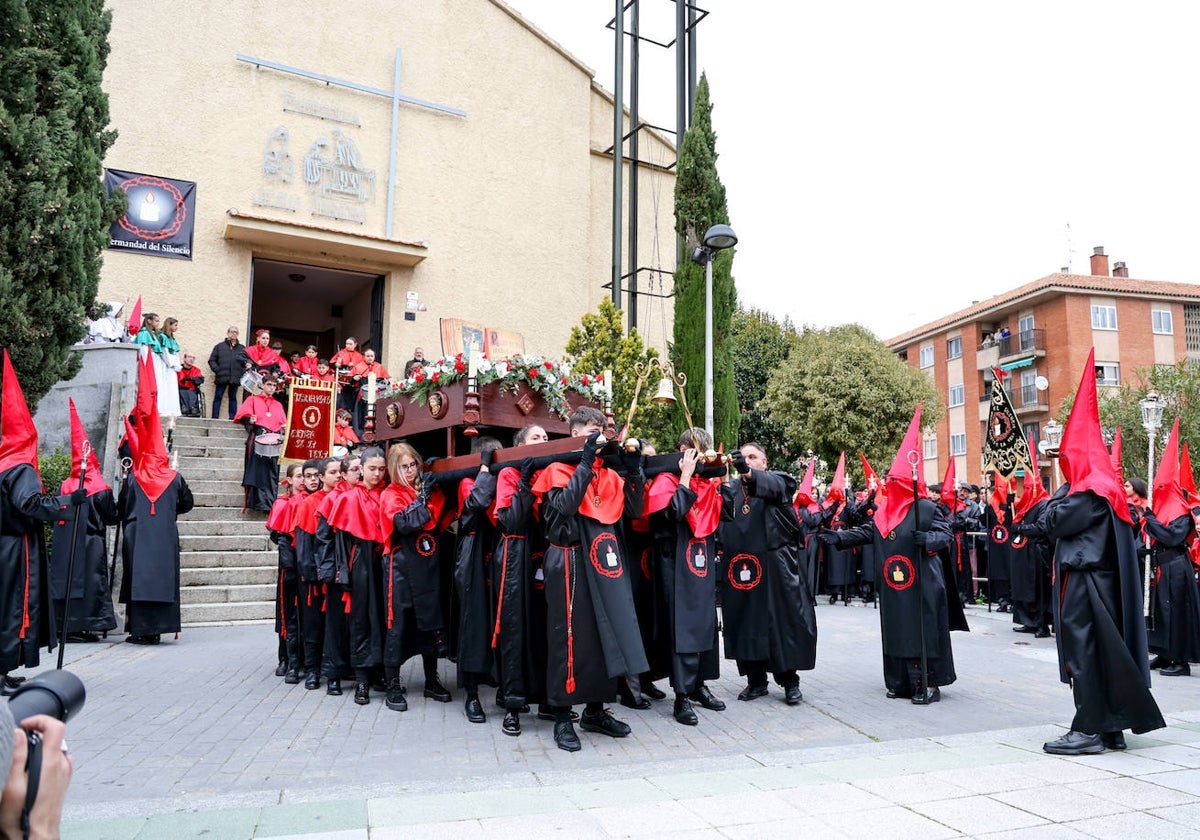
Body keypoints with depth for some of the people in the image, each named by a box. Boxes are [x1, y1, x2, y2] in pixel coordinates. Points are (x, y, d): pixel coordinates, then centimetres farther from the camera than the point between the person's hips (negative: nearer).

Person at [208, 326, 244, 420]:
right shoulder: (220, 346, 10)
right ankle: (214, 418, 1)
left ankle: (232, 418, 7)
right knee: (218, 397, -2)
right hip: (222, 377, -1)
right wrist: (217, 370, -5)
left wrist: (243, 371, -6)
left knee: (233, 398, 5)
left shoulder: (242, 348, 14)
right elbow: (212, 360, 8)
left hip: (235, 378, 1)